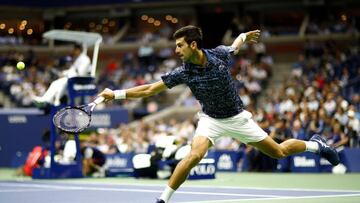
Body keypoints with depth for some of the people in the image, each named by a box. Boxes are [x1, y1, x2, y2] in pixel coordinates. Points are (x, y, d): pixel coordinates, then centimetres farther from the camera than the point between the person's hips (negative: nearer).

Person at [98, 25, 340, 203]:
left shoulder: (220, 55, -18)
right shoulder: (183, 72, -19)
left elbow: (237, 43, 10)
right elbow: (150, 89, -19)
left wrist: (245, 36, -2)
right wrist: (116, 93, -24)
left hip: (237, 118, 1)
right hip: (211, 119, 0)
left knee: (279, 152, 7)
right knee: (195, 154, -29)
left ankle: (315, 144, 36)